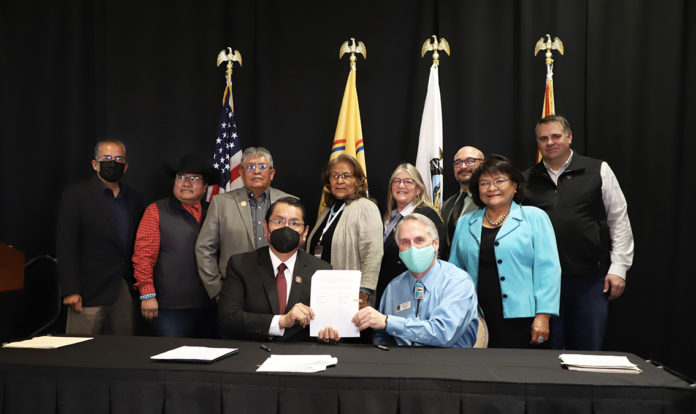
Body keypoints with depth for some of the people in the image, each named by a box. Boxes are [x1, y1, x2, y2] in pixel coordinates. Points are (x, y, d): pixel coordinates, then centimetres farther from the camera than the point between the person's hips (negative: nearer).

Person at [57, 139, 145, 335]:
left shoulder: (134, 198, 13)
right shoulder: (76, 195, -2)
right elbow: (65, 246, -7)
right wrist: (71, 291, -13)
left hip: (126, 291, 5)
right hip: (90, 292, -5)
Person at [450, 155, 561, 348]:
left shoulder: (535, 217, 4)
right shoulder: (465, 223, 14)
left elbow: (547, 269, -3)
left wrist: (543, 316, -10)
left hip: (520, 320, -3)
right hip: (476, 323, 3)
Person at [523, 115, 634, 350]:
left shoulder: (598, 171, 4)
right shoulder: (526, 180, 7)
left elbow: (619, 222, 4)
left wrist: (618, 268, -1)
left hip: (591, 279, -1)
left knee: (588, 354, 6)